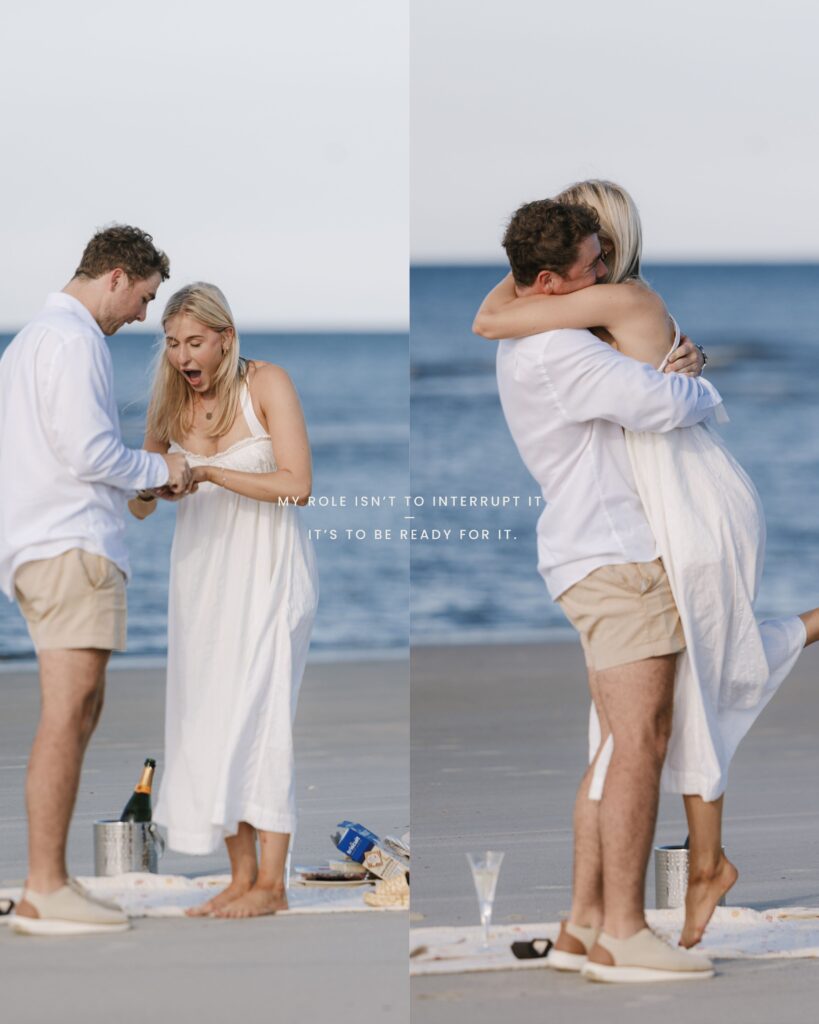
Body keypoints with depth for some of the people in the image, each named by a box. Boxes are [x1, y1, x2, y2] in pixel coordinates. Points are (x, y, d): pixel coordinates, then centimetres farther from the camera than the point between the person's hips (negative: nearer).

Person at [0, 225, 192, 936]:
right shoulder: (74, 339, -9)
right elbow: (87, 450, -18)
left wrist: (139, 481, 19)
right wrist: (159, 470, -2)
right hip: (71, 544, -11)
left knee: (79, 712, 11)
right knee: (68, 712, -12)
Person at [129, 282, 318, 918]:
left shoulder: (267, 385, -9)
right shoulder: (169, 402, 5)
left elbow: (297, 485, -16)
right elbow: (142, 508, 11)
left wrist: (211, 473, -22)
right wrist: (149, 485, -12)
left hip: (266, 567, -5)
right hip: (201, 571, 5)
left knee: (257, 712, -12)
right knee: (210, 716, 0)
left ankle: (271, 883, -10)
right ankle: (242, 876, 4)